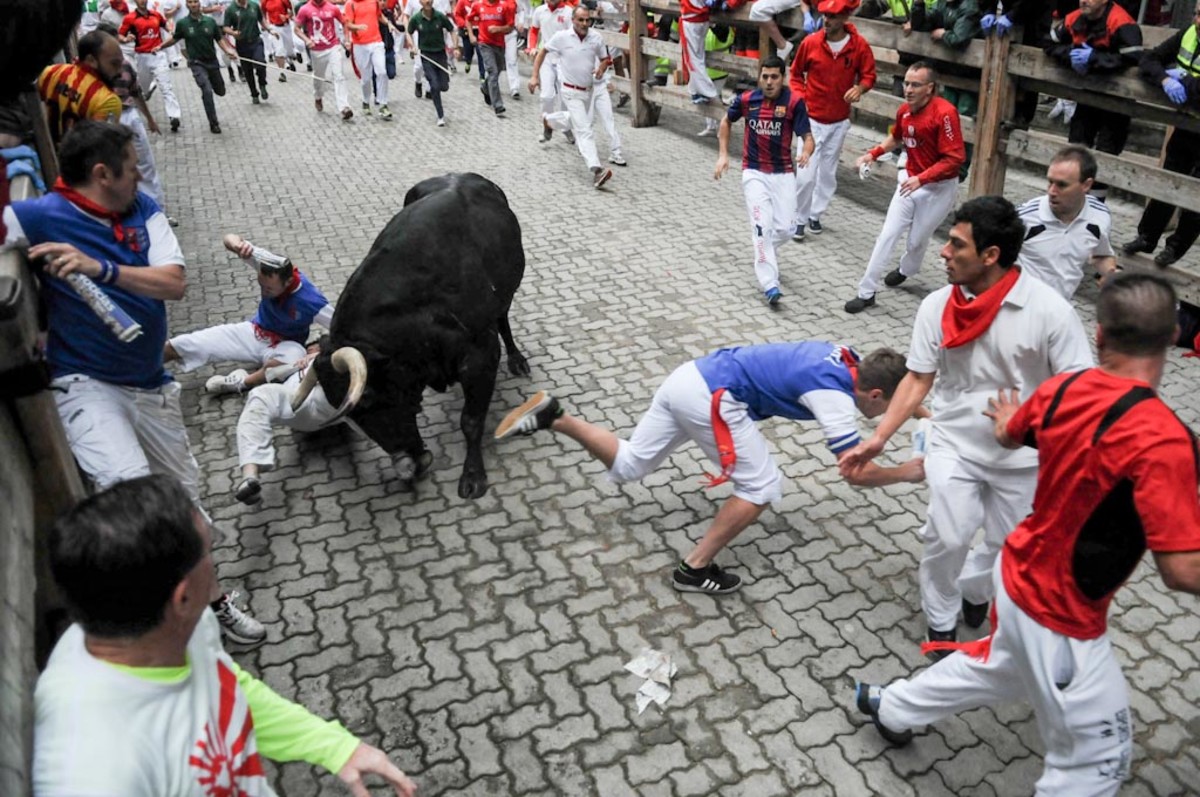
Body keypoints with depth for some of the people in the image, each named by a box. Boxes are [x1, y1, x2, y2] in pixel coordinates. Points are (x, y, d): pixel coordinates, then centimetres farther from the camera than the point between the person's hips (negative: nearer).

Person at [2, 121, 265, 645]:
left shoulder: (144, 210, 0)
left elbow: (174, 284, -13)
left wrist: (100, 268, -26)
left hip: (151, 384, 6)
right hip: (86, 385, -5)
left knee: (184, 495, 17)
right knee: (131, 484, -31)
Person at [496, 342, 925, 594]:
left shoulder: (846, 356, 11)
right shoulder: (836, 396, -13)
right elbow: (857, 472, -17)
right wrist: (907, 472, -1)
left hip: (690, 376, 9)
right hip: (711, 396, -9)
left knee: (626, 464, 19)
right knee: (762, 487, -1)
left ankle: (552, 416, 10)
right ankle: (695, 569, 5)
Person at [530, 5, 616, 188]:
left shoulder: (596, 38, -3)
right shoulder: (562, 37, -11)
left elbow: (605, 59, 10)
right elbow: (543, 52, 3)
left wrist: (601, 69, -13)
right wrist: (535, 76, -1)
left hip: (589, 89, 5)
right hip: (571, 92, -5)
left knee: (583, 127, 18)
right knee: (584, 130, -15)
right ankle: (596, 169, -26)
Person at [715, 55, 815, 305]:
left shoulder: (794, 102, -10)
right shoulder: (746, 99, -4)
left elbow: (807, 136, -13)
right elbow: (726, 122, 14)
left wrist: (806, 153, -35)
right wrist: (723, 155, 7)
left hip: (783, 174, 1)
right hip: (754, 173, -1)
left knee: (784, 228, 2)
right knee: (762, 225, -14)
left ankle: (764, 250, 38)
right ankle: (770, 285, -13)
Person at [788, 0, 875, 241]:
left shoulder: (859, 45, -9)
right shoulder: (811, 42, -11)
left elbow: (868, 74, 2)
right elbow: (796, 74, 4)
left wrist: (860, 88, -20)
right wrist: (799, 99, -9)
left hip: (839, 121, 2)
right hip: (812, 119, -2)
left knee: (828, 173, 13)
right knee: (806, 174, -7)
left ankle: (815, 214, 30)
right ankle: (799, 219, 10)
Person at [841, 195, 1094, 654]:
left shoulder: (1049, 310, -19)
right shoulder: (937, 306, -10)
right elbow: (918, 380, -4)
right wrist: (878, 440, -8)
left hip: (1022, 454, 0)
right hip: (954, 444, 0)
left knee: (1009, 546, 14)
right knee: (948, 535, -12)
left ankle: (971, 587, 47)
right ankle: (941, 620, 16)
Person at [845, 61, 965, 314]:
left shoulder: (944, 113, -22)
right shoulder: (904, 110, -1)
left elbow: (954, 158, -23)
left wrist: (921, 179, -30)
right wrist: (873, 154, 6)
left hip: (939, 187, -5)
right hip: (910, 181, 5)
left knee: (917, 239, 7)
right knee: (887, 235, -1)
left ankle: (906, 270, 41)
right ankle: (866, 293, 4)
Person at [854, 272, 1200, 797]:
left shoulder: (1063, 388, -9)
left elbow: (1008, 436, 13)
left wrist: (1007, 418, 36)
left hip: (1020, 570, 8)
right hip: (1061, 615, -8)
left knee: (1005, 669, 35)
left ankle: (891, 707, 53)